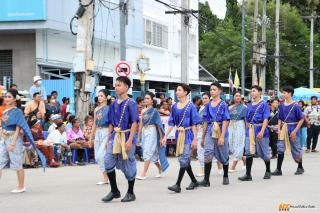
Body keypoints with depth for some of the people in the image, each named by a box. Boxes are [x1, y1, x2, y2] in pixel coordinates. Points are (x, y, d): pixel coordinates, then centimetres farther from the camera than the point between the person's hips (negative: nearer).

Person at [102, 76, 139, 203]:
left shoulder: (131, 103, -8)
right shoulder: (114, 104, 11)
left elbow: (134, 123, -12)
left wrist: (130, 140, -18)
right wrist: (108, 138, 13)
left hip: (126, 137, -6)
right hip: (115, 136, 6)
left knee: (128, 165, 3)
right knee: (108, 161, -5)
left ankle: (130, 193, 17)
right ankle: (114, 191, 8)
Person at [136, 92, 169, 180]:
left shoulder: (154, 111, -3)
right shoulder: (143, 111, 11)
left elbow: (158, 124, -3)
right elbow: (141, 124, 13)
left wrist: (161, 137, -5)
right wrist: (138, 137, 12)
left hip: (151, 132, -6)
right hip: (144, 132, 6)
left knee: (148, 152, -11)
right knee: (152, 153, 12)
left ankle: (144, 174, -14)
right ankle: (160, 168, 32)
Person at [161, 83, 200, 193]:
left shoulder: (190, 106, -7)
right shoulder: (174, 107, 8)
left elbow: (194, 124, -9)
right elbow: (171, 123, 10)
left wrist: (195, 139, -13)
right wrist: (165, 137, 4)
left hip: (188, 134, -6)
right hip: (179, 134, 6)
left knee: (184, 159, -11)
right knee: (185, 160, 12)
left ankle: (178, 185, -13)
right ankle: (194, 181, 26)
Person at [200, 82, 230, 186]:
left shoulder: (223, 105, -5)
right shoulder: (208, 105, 10)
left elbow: (225, 121, -11)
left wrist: (222, 136, -19)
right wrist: (203, 137, 16)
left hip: (221, 132, -3)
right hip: (210, 132, 3)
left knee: (223, 156, 11)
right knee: (207, 155, -13)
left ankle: (225, 177, 31)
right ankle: (206, 180, -15)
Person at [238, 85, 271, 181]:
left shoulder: (264, 105, -5)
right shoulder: (249, 105, 12)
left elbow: (265, 119, -13)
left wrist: (262, 131, -24)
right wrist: (247, 129, 12)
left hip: (260, 130, -5)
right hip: (250, 130, 5)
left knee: (263, 152, 7)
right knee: (248, 152, -4)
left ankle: (268, 171, 27)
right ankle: (248, 174, -4)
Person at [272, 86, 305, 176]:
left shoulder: (295, 106, -11)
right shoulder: (282, 105, 4)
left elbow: (301, 119, -9)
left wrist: (295, 131, -14)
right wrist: (279, 130, 1)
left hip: (292, 129, -4)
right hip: (283, 130, 4)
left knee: (296, 149, 9)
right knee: (280, 148, -4)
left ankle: (300, 168, 29)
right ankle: (278, 170, -2)